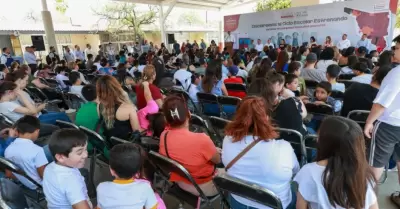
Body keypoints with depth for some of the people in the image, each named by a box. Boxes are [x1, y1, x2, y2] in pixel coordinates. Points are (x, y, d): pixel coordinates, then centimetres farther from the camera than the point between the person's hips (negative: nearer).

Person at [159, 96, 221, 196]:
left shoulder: (163, 136, -18)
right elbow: (218, 160, -16)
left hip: (180, 183, 6)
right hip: (204, 187, -5)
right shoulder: (201, 139, -37)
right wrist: (214, 150, 3)